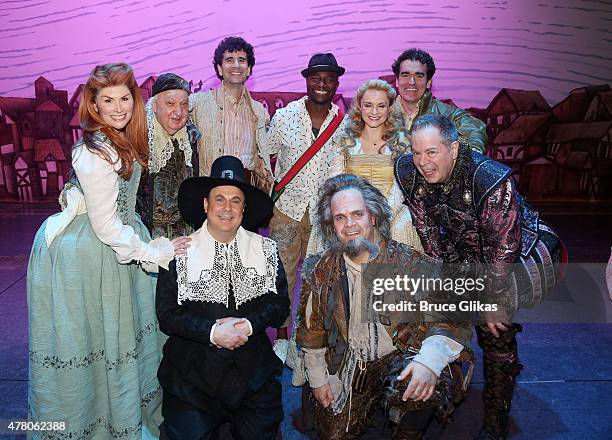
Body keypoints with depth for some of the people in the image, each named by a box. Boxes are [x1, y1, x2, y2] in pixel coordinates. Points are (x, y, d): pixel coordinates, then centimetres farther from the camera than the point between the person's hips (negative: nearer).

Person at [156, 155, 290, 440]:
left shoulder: (266, 250, 3)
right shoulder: (181, 252, -5)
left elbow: (280, 303, 1)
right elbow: (166, 314, -7)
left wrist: (249, 324, -16)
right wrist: (212, 332, -20)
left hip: (253, 370, 2)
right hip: (192, 372, -2)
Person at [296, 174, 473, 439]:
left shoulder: (409, 263, -14)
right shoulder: (323, 270, -2)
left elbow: (451, 318, -18)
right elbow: (311, 328, 9)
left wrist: (429, 360, -35)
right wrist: (317, 379, 6)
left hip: (400, 357, -3)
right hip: (348, 365, 3)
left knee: (426, 383, -32)